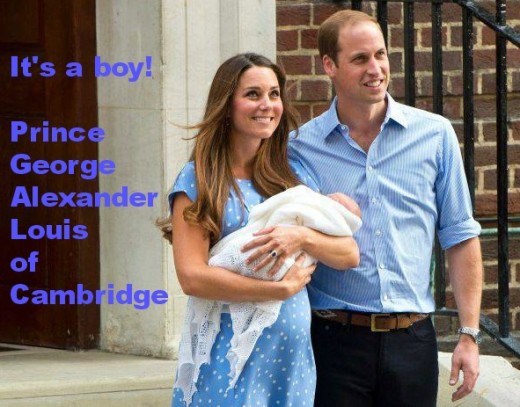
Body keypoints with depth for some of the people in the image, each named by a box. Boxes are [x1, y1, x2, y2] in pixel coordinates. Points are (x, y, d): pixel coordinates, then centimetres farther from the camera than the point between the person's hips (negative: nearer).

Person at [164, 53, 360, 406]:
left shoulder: (293, 177, 12)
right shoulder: (198, 181, -3)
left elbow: (349, 254, 7)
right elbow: (192, 277, -13)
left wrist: (302, 237, -13)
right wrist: (283, 288, -11)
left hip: (293, 352, 4)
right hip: (228, 354, -4)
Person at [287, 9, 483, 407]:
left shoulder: (435, 135, 4)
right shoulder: (301, 147, 1)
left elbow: (460, 238, 6)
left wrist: (469, 335, 1)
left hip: (412, 340, 1)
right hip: (335, 340, -1)